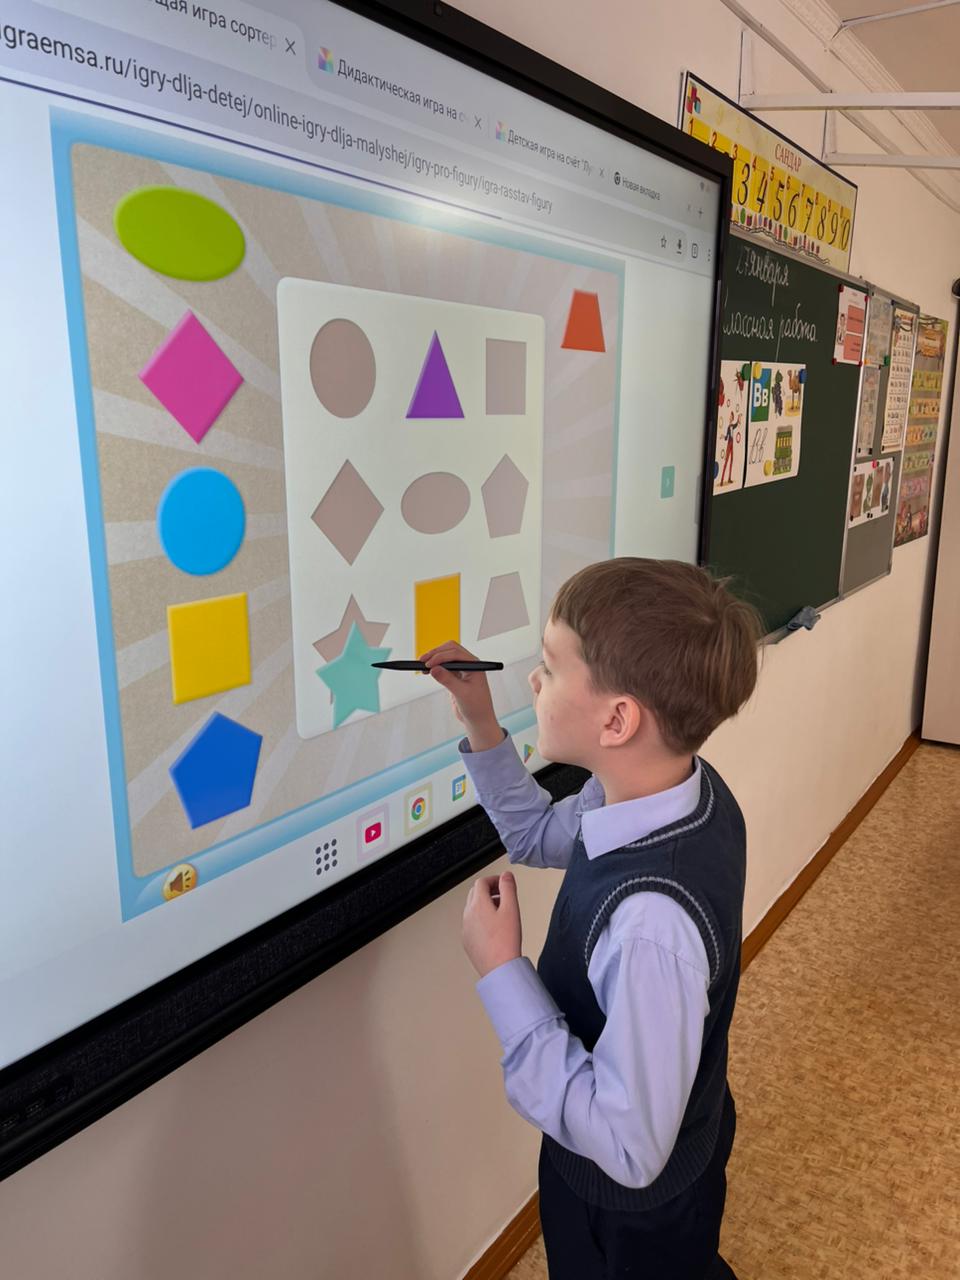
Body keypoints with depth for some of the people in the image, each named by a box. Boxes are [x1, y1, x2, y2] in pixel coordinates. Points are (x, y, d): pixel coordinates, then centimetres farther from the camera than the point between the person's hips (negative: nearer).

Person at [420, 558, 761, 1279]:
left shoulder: (654, 925, -43)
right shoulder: (681, 789, -17)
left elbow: (628, 1148, -32)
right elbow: (541, 836, 2)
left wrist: (501, 971, -31)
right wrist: (482, 726, -10)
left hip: (635, 1213, -6)